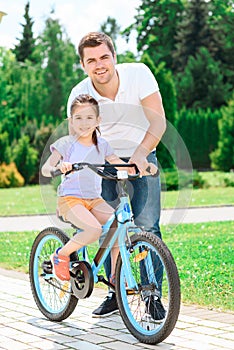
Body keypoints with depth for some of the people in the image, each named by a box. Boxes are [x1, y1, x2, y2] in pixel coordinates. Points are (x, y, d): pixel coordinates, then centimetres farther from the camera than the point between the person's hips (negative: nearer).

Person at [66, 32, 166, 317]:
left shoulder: (138, 74, -20)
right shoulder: (79, 95, -16)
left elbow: (158, 121, -24)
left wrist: (140, 154, -40)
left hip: (142, 159, -2)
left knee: (147, 226, -15)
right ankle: (116, 294, 14)